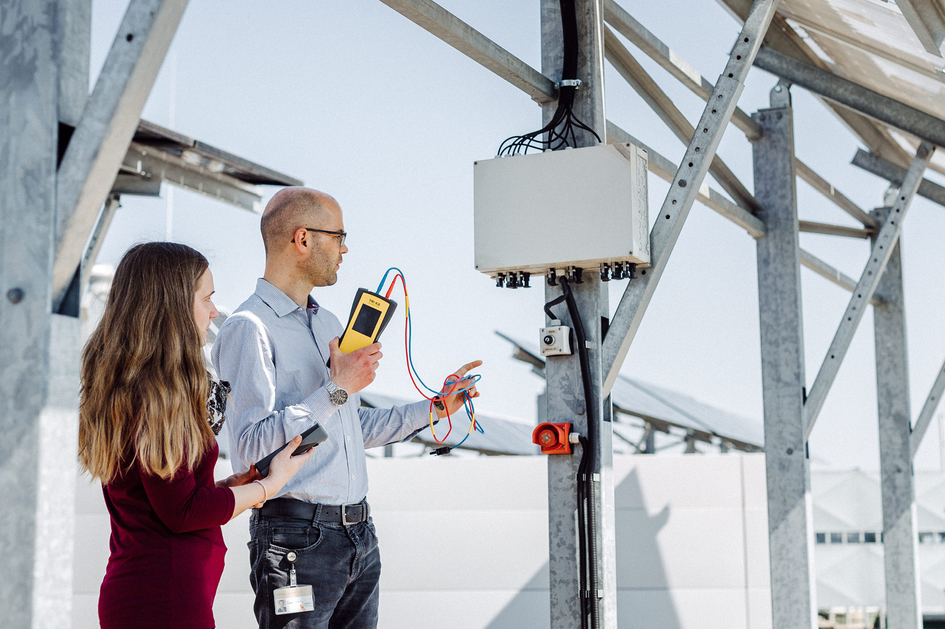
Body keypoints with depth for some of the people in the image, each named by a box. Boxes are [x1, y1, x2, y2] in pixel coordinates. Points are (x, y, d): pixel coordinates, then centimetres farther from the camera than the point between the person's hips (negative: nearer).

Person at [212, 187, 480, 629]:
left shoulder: (329, 323, 19)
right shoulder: (249, 328, -11)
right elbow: (252, 444, -21)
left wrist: (435, 408, 24)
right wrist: (336, 389, -18)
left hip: (360, 536, 8)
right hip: (297, 539, -8)